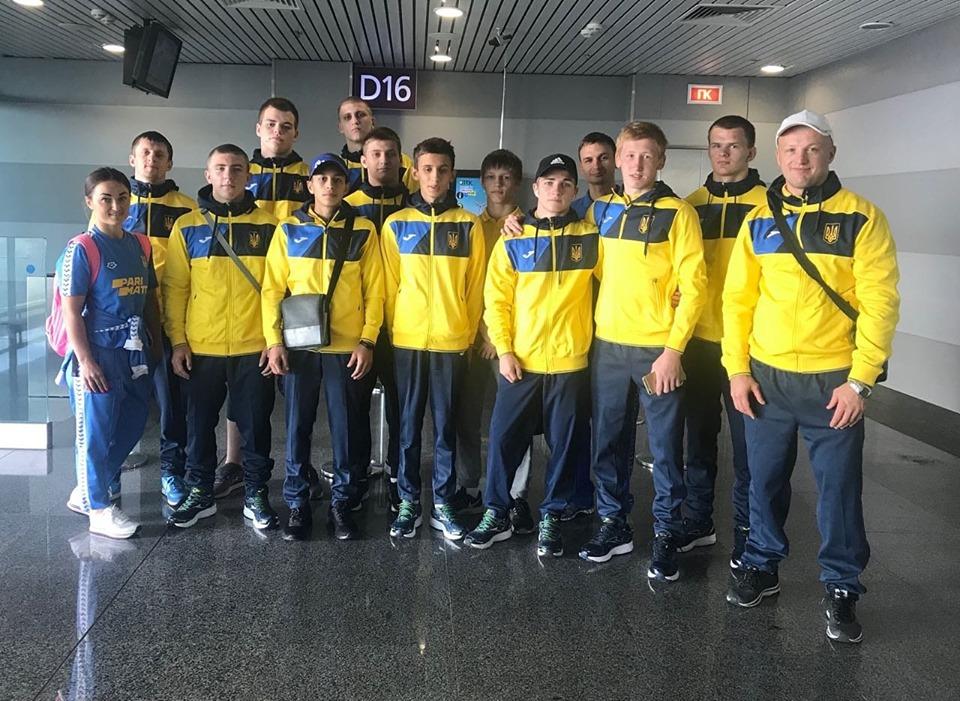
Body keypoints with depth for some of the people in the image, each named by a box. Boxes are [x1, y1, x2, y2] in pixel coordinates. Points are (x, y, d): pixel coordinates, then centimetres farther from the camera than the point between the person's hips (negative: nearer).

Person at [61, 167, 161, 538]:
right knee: (96, 432, 3)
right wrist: (85, 361, -16)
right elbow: (71, 311, -12)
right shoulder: (82, 249, -10)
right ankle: (98, 509, 18)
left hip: (135, 353, 7)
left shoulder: (140, 245, 9)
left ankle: (87, 491, 32)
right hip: (98, 354, -7)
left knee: (131, 427, 15)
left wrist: (155, 345, 13)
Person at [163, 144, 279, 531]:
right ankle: (200, 493, 26)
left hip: (254, 348, -1)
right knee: (200, 424, 11)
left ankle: (256, 495, 21)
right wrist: (177, 340, -2)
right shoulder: (187, 227, 4)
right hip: (200, 349, 1)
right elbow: (175, 288, 4)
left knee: (255, 425, 7)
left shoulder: (268, 225, 2)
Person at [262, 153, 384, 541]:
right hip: (298, 346, 1)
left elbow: (374, 290, 2)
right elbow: (272, 288, 3)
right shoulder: (289, 229, 4)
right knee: (297, 429, 6)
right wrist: (274, 341, -5)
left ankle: (342, 504, 19)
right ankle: (297, 505, 19)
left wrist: (367, 340, -6)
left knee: (346, 430, 5)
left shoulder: (363, 230, 3)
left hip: (347, 347, 0)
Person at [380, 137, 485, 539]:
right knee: (408, 425, 7)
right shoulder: (396, 224, 4)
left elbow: (475, 286, 5)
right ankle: (408, 502, 17)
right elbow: (389, 285, 6)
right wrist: (394, 328, 3)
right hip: (407, 341, 0)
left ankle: (443, 504, 16)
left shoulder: (468, 225, 3)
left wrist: (468, 333, 3)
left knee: (446, 426, 6)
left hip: (452, 342, 0)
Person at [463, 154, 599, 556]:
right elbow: (496, 299, 1)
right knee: (503, 438, 4)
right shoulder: (513, 240, 2)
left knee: (566, 444, 7)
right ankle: (496, 515, 20)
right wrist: (504, 350, -6)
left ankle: (551, 518, 23)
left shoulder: (589, 237, 3)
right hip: (520, 361, 0)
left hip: (571, 361, 0)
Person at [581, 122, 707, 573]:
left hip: (658, 348, -4)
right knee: (607, 441, 12)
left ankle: (666, 534, 17)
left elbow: (693, 285, -9)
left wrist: (673, 350, -14)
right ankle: (613, 524, 26)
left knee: (664, 448, 3)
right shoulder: (600, 211, 8)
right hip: (607, 345, 5)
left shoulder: (678, 214, -6)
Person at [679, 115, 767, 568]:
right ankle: (697, 522, 26)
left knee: (747, 442, 2)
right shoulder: (692, 203, 9)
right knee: (698, 436, 13)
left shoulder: (768, 204, -3)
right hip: (697, 340, 4)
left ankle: (747, 534, 15)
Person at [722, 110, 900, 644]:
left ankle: (843, 589, 23)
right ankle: (763, 566, 32)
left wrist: (860, 381, -12)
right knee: (765, 478, 13)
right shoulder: (759, 221, 6)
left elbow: (879, 302, -8)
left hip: (833, 380, -3)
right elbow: (739, 298, 7)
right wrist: (738, 369, 0)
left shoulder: (862, 218, -5)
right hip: (767, 376, 3)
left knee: (839, 486, 6)